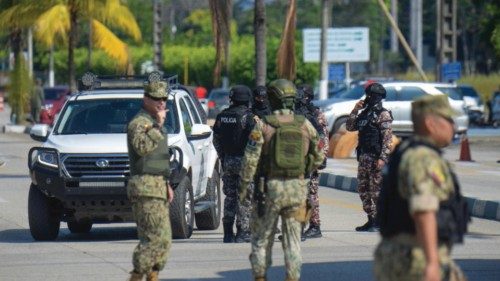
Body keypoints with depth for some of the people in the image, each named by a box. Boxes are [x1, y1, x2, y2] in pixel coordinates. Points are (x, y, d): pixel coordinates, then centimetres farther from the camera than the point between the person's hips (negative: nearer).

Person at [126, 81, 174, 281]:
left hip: (157, 188, 10)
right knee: (157, 237, -16)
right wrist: (158, 126, -22)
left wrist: (167, 184, 25)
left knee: (164, 239, 8)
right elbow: (142, 147, -28)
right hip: (146, 188, -10)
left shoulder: (154, 124, 23)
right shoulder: (138, 123, -8)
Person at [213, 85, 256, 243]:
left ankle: (228, 233, 11)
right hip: (244, 161, -6)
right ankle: (242, 233, -4)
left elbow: (216, 140, 12)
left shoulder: (222, 116, 6)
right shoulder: (248, 116, -12)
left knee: (230, 196, 12)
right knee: (245, 198, -1)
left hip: (228, 160, 6)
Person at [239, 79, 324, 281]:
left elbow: (250, 160, -9)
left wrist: (243, 186, -2)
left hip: (270, 186, -2)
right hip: (297, 188, 2)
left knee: (262, 237, 9)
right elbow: (318, 158, 9)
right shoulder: (305, 125, 3)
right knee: (293, 239, 7)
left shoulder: (263, 125, -7)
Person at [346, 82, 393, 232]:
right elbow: (350, 127, 19)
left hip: (375, 157, -9)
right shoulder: (365, 113, 15)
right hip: (363, 156, 9)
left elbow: (387, 138, -15)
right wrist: (355, 110, 6)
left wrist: (382, 158, -22)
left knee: (376, 190, -7)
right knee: (363, 189, 11)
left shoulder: (383, 115, -10)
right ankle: (371, 219, 17)